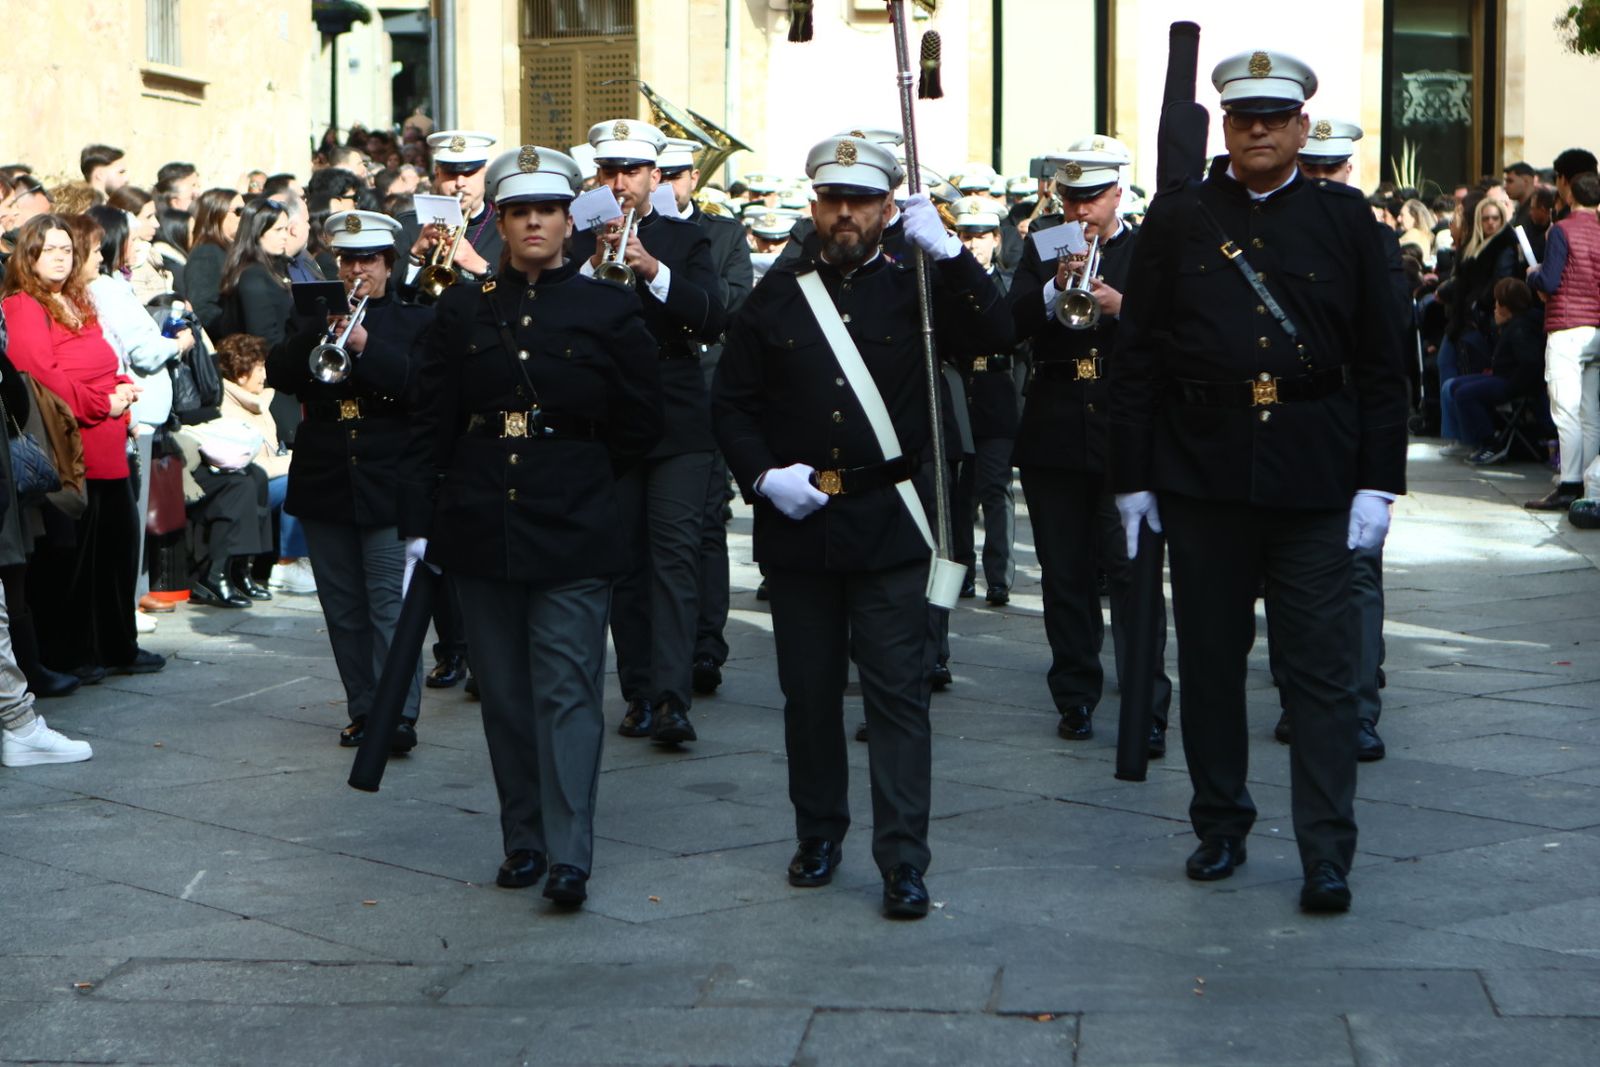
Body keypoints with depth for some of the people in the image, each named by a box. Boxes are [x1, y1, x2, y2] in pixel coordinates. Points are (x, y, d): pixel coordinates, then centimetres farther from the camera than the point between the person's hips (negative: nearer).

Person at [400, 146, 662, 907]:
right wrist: (418, 521, 2)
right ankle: (523, 840, 18)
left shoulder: (608, 310, 2)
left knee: (567, 689, -7)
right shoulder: (464, 310, 8)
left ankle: (569, 856, -9)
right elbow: (429, 423, 7)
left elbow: (640, 424, 8)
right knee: (505, 694, 8)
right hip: (480, 530, 3)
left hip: (573, 536, -3)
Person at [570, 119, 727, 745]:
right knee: (622, 561, 4)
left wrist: (653, 269, -18)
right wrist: (594, 265, -17)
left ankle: (672, 697, -18)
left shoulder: (686, 241, 8)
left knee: (675, 553, -12)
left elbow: (713, 319, -6)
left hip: (677, 422, -1)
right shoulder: (577, 243, 9)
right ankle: (639, 693, 12)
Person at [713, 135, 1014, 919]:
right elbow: (733, 404, 9)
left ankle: (903, 860, -2)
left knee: (897, 692, -4)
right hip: (796, 523, 2)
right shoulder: (778, 293, 8)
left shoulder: (917, 287, 4)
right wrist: (763, 475, -7)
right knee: (808, 691, 10)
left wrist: (948, 252, -20)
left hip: (889, 523, -2)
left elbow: (996, 336, -13)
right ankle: (819, 834, 25)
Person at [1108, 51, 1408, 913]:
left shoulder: (1344, 219, 4)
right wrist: (1132, 476, 0)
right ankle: (1219, 827, 24)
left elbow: (1379, 360, 4)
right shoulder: (1178, 220, 5)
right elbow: (1136, 356, 4)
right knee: (1209, 660, 10)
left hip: (1313, 479, -1)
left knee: (1323, 668, -2)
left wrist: (1378, 480, -2)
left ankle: (1327, 857, 2)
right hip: (1203, 476, 1)